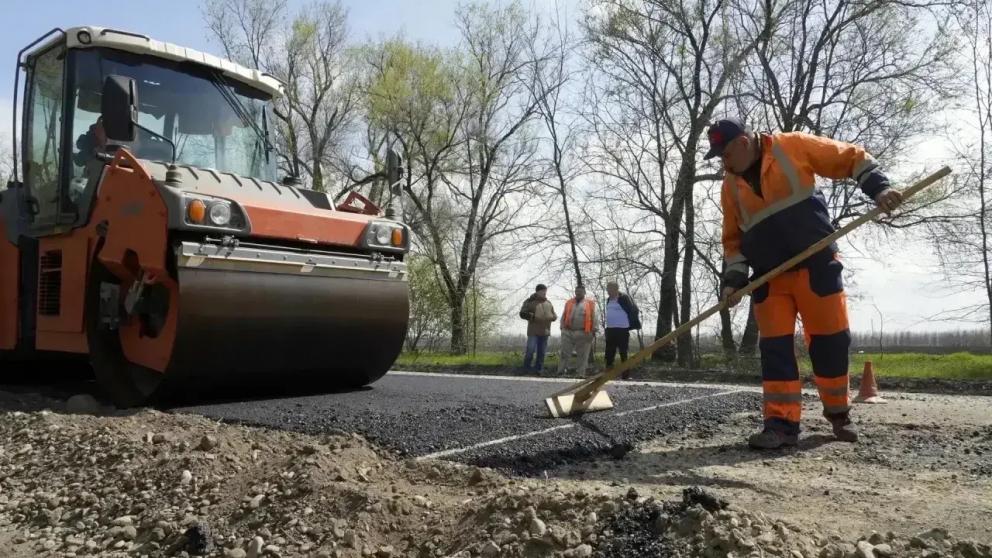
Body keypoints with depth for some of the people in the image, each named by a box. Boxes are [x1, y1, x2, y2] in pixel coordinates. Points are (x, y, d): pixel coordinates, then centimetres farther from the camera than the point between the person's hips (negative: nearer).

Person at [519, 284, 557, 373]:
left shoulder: (549, 303, 15)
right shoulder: (530, 301, -1)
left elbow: (554, 315, 18)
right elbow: (523, 313, -5)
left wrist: (552, 317, -5)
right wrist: (533, 317, -17)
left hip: (545, 331, 5)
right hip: (533, 331, -5)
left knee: (542, 352, 7)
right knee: (531, 350, -9)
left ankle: (538, 368, 17)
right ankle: (527, 368, 7)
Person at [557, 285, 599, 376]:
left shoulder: (590, 303, 4)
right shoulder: (569, 302, 14)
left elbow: (594, 317, 0)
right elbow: (564, 316, 16)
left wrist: (594, 330, -6)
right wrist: (562, 328, 9)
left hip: (583, 333, -2)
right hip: (568, 332, 2)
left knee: (582, 355, 3)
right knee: (564, 353, 2)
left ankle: (581, 374, 8)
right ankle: (560, 372, 7)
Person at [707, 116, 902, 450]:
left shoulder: (793, 146, -6)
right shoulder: (730, 187, 5)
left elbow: (851, 158, 0)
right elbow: (733, 239, 8)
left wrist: (878, 188, -13)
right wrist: (733, 279, -4)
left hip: (817, 266, -3)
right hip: (769, 277, 3)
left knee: (830, 339, 3)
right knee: (775, 346, -2)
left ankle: (838, 413, 22)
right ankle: (782, 423, 1)